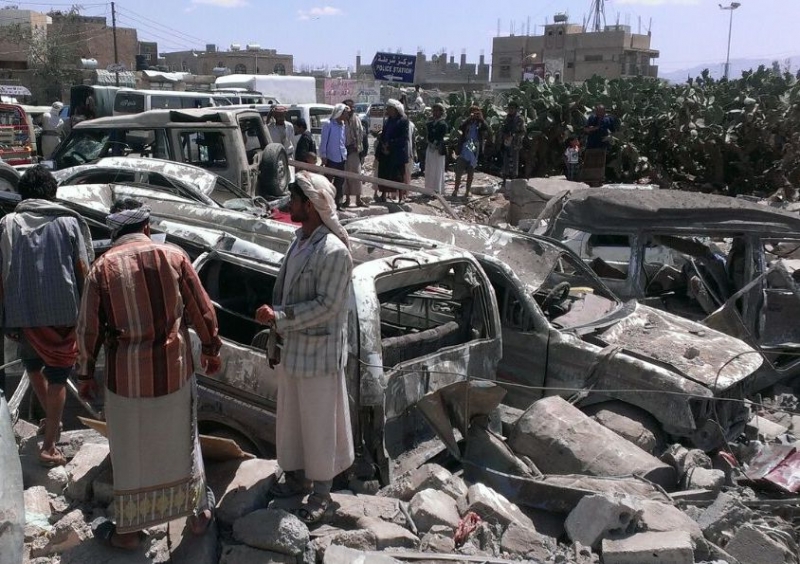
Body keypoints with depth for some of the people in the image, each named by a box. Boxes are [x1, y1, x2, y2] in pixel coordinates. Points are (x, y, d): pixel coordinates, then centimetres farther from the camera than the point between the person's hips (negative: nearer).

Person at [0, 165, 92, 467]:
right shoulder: (68, 221, 0)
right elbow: (84, 270, -4)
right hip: (62, 311, -2)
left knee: (33, 366, 27)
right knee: (57, 376, 7)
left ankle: (51, 419, 42)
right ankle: (49, 447, 7)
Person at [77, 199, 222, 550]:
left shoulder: (103, 267, -6)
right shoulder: (174, 256, -5)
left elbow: (88, 329, -2)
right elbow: (202, 312, 0)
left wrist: (86, 374, 12)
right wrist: (211, 350, 15)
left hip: (127, 375, -1)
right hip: (174, 369, 1)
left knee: (131, 453, 13)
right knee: (182, 443, 18)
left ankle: (128, 530, 29)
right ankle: (199, 514, 33)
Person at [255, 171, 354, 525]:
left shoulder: (334, 252, -21)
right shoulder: (299, 241, 6)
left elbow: (327, 306, -24)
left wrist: (278, 319, -22)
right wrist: (276, 341, 13)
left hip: (318, 354, -8)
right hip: (291, 350, 8)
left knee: (319, 424, 8)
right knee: (291, 417, 21)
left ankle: (321, 492, 25)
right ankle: (297, 478, 40)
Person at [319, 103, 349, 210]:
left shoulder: (343, 125, 11)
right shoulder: (329, 125, -8)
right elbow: (323, 141, -9)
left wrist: (345, 154, 13)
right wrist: (323, 156, -11)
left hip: (341, 158, 7)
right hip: (331, 158, -7)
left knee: (340, 182, 10)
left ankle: (338, 203, 19)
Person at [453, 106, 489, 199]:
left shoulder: (480, 124, 7)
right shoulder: (466, 122, 5)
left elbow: (487, 130, -10)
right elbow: (461, 128, -14)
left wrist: (481, 119, -14)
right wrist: (469, 118, -18)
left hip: (475, 152, 1)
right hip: (464, 152, -1)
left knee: (470, 173, 6)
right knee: (459, 172, -1)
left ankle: (467, 192, 12)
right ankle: (455, 191, 4)